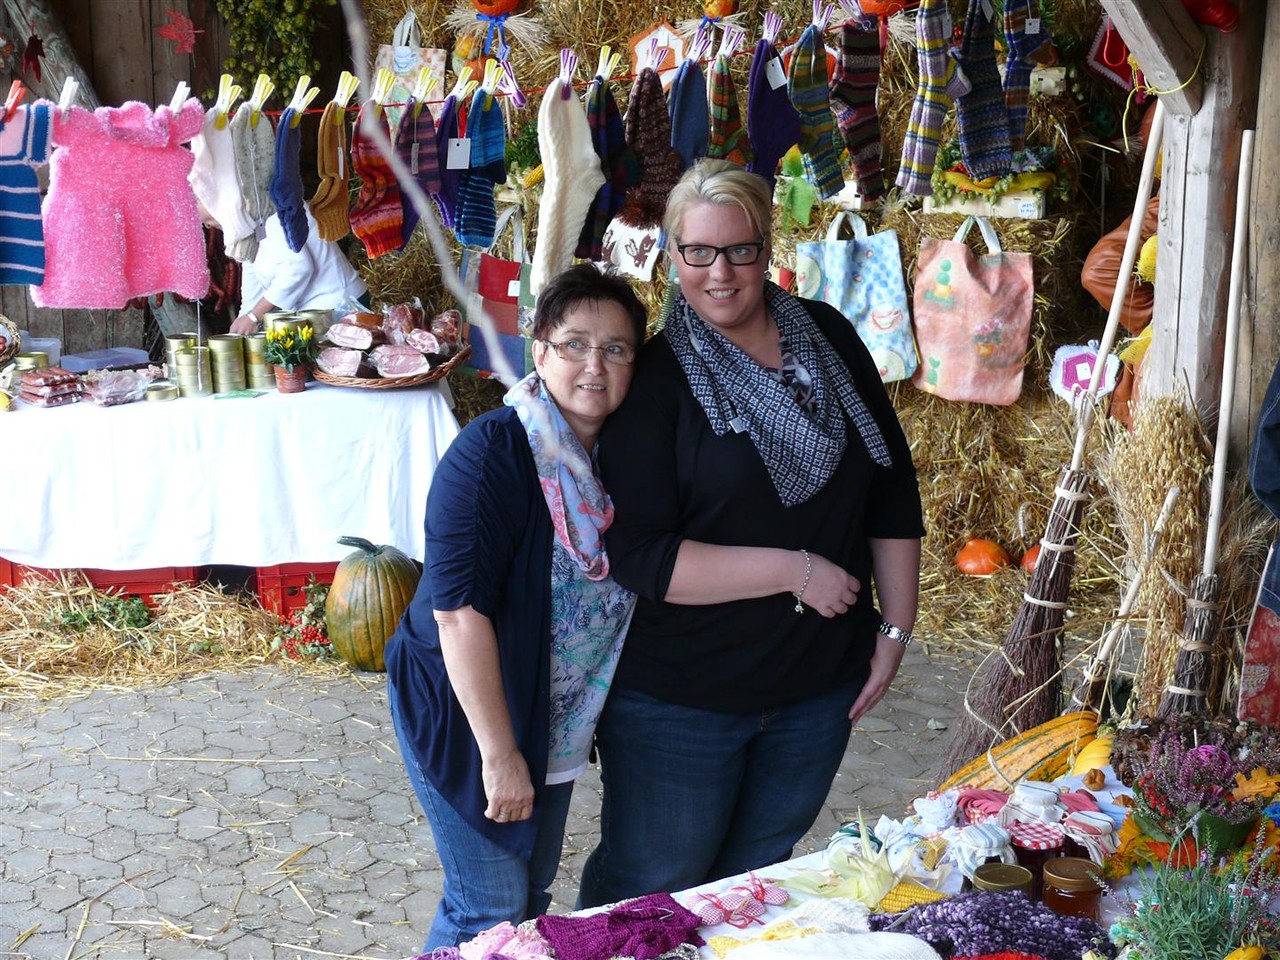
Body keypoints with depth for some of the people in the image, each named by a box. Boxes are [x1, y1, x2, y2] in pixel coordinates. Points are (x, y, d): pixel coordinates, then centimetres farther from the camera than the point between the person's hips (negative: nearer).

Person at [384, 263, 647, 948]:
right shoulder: (494, 451, -23)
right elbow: (459, 608, -26)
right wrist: (499, 753, -24)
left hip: (554, 720, 7)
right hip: (463, 711, -7)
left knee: (535, 889, 21)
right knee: (490, 909, 3)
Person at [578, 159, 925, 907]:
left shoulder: (829, 339, 1)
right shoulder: (651, 377, -14)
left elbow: (893, 490, 7)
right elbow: (641, 557, -20)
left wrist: (896, 626, 4)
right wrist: (798, 571, -21)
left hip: (820, 687, 5)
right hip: (678, 697, -4)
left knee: (755, 881, 22)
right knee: (648, 892, 12)